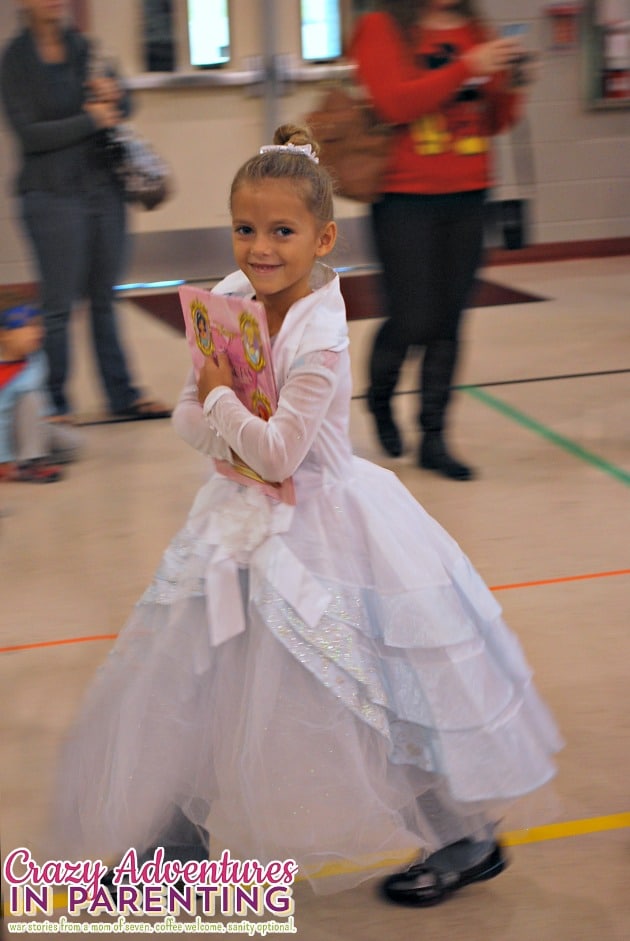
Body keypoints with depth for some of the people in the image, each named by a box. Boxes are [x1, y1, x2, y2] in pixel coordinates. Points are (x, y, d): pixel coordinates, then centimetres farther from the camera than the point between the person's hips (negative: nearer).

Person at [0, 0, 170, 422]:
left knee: (104, 299, 12)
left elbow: (122, 110, 13)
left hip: (103, 186, 5)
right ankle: (55, 406, 8)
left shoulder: (82, 47, 8)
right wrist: (91, 120, -15)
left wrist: (115, 94, -9)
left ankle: (123, 395, 19)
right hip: (53, 194, -5)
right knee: (59, 306, -1)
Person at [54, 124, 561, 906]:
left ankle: (467, 838, 25)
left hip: (317, 530, -7)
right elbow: (187, 416, 3)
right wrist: (229, 432, -17)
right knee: (192, 684, 15)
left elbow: (278, 453, -26)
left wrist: (222, 398, -13)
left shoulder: (319, 337, -24)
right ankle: (178, 824, 38)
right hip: (245, 521, 7)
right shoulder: (228, 302, -3)